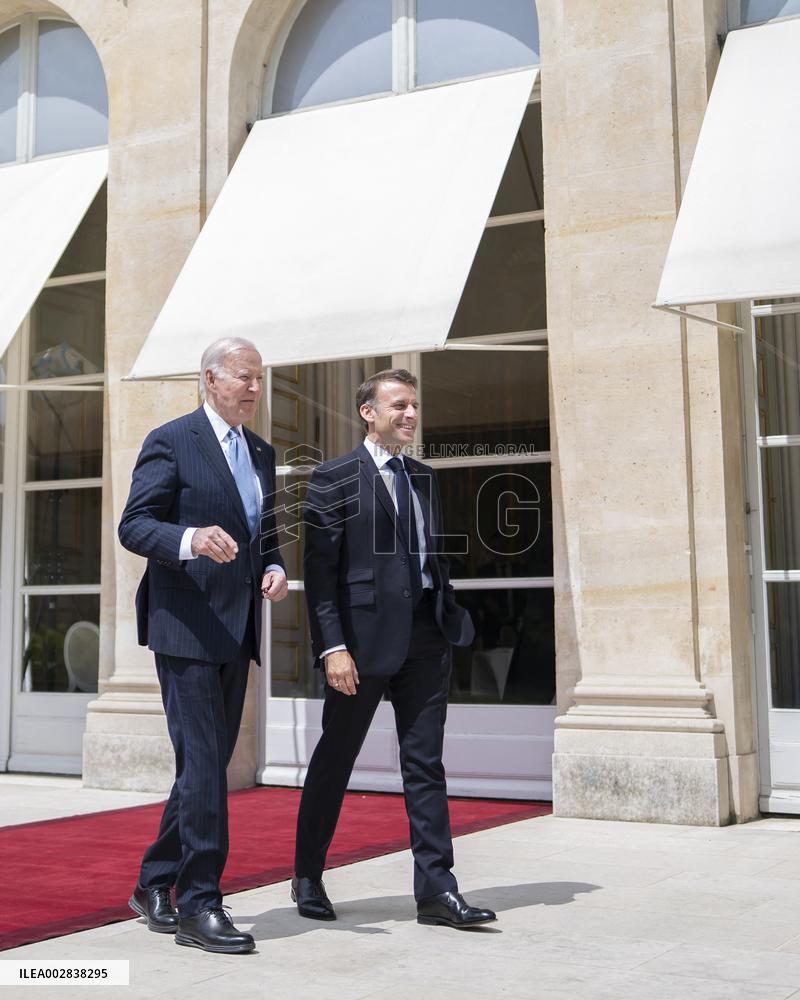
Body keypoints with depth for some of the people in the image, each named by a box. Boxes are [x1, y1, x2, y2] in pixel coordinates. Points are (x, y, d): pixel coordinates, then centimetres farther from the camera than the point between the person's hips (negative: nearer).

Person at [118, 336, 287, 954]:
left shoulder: (262, 453, 17)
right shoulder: (171, 442, -5)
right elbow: (134, 525, -10)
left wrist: (274, 568, 2)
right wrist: (190, 540, -29)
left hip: (236, 630, 8)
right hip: (186, 625, -8)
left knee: (210, 763, 12)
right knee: (204, 763, -8)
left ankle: (156, 885, 26)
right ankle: (199, 904, 1)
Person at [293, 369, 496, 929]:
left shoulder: (425, 478, 15)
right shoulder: (334, 479, -4)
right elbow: (320, 570, -9)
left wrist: (452, 622, 10)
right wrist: (332, 646, -16)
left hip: (425, 638, 5)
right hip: (363, 637, -5)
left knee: (426, 765, 5)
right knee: (334, 760, 8)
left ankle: (436, 889, 9)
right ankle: (307, 878, 24)